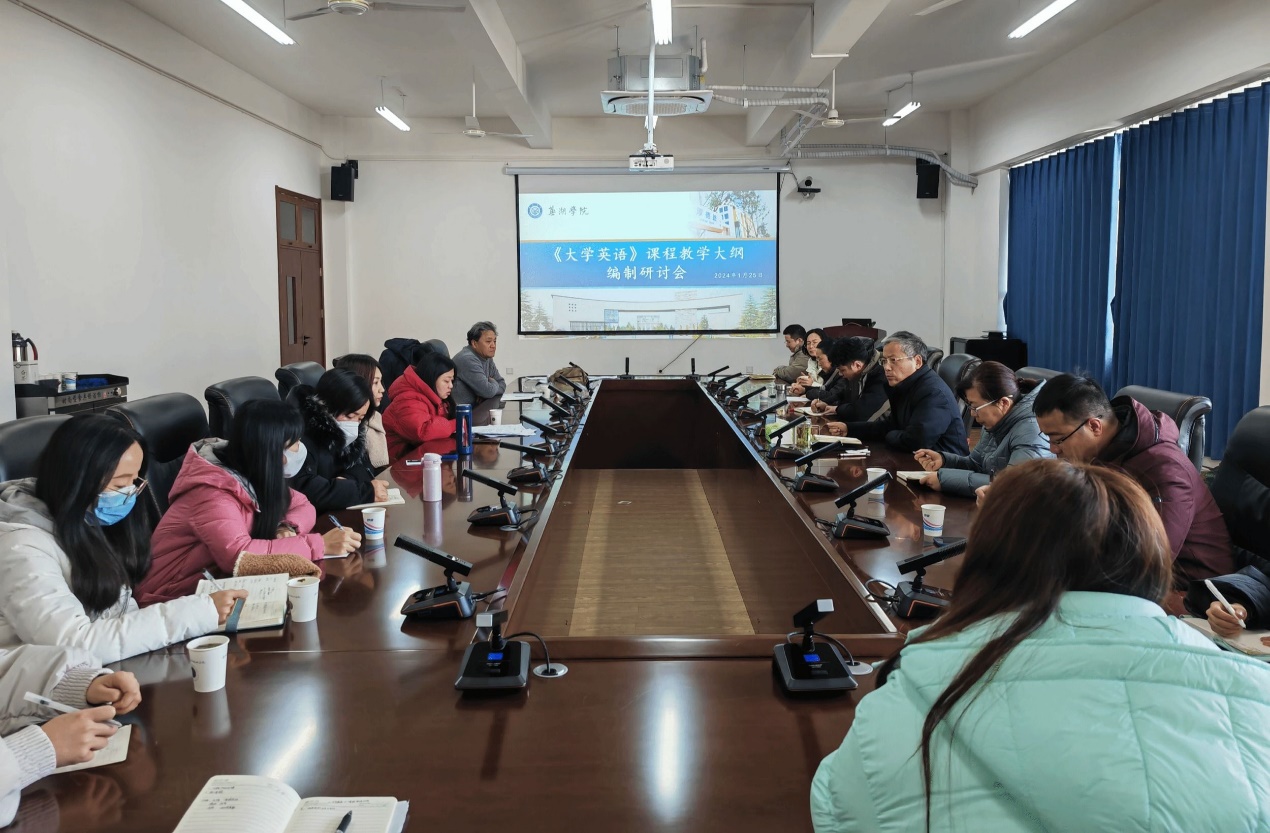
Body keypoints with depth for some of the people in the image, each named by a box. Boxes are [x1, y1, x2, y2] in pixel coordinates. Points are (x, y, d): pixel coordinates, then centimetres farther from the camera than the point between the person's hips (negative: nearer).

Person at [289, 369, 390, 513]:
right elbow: (304, 490, -30)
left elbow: (363, 467, 6)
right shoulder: (301, 432, -21)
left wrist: (348, 482, -16)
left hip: (338, 513, 7)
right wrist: (366, 491, -24)